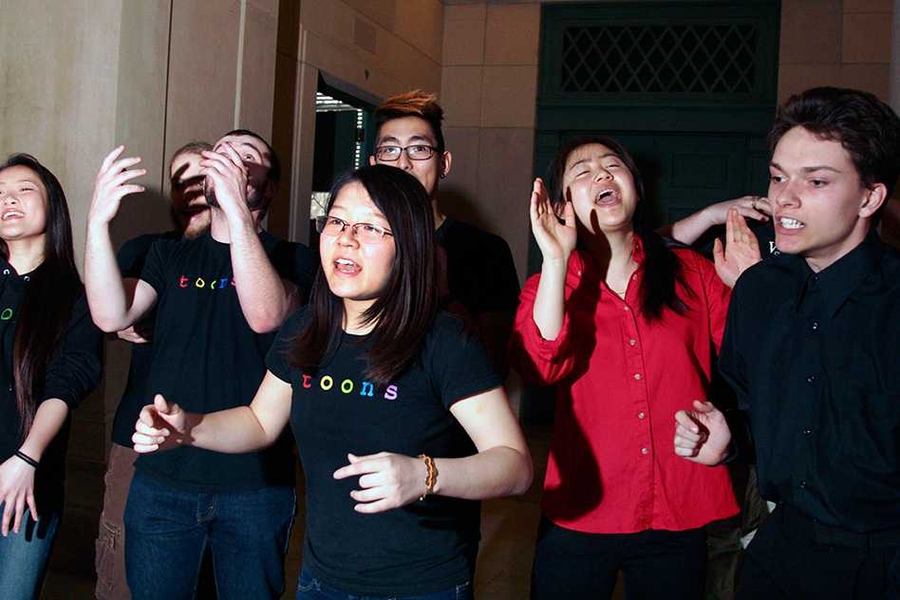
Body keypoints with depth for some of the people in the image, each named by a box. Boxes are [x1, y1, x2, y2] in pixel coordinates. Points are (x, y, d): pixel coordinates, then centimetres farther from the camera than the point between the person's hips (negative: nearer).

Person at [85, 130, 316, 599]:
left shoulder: (290, 258, 0)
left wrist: (238, 209, -29)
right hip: (162, 476, 3)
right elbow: (111, 316, -7)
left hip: (254, 483, -2)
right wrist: (97, 221, -19)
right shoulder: (169, 254, 9)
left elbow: (265, 315, -22)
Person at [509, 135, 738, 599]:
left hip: (679, 517, 1)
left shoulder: (693, 274, 4)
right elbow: (541, 367, -16)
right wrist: (556, 259, -18)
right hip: (579, 517, 0)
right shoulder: (548, 286, 3)